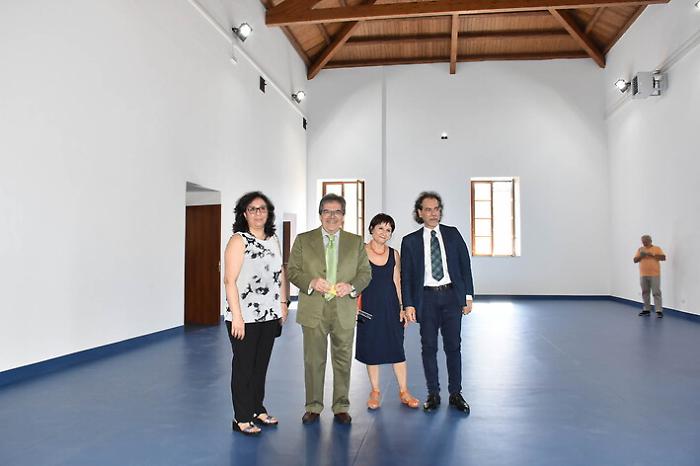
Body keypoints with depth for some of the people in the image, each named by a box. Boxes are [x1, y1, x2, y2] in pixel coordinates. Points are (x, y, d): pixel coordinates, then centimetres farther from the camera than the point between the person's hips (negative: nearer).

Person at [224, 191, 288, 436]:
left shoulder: (274, 240, 11)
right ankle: (241, 418, 16)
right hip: (245, 317, -6)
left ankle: (258, 410, 29)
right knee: (243, 367, 4)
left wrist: (283, 302, 12)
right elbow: (230, 280, -14)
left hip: (269, 315, 6)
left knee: (261, 365, 15)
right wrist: (236, 316, -18)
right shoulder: (238, 241, -9)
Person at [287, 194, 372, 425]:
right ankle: (313, 407, 22)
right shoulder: (303, 240, 5)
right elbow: (292, 270, 3)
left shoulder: (356, 242, 8)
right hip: (313, 310, -1)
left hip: (344, 311, 1)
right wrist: (311, 282, -15)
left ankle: (341, 407, 23)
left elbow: (365, 273, 7)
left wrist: (351, 286, -13)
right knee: (313, 360, 7)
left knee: (343, 360, 9)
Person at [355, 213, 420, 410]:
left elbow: (397, 282, 6)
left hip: (391, 305, 2)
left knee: (396, 347, 4)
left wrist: (402, 308, 2)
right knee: (371, 347, 7)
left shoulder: (394, 254, 5)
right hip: (369, 305, -1)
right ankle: (375, 391, 21)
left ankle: (404, 392, 16)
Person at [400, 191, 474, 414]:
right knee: (428, 347, 5)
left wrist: (468, 296, 2)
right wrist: (408, 304, -5)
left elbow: (465, 265, 7)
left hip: (451, 295, 1)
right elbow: (406, 275, 2)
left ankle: (455, 394, 17)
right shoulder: (410, 241, 4)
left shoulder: (453, 234, 8)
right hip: (426, 297, -1)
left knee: (453, 346, 5)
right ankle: (433, 394, 17)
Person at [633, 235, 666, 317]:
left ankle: (659, 311, -5)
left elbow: (663, 257, -8)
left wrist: (652, 255, -16)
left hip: (654, 275, -4)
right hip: (643, 275, 4)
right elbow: (635, 260, 8)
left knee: (656, 293, -5)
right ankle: (646, 309, 16)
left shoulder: (657, 248, 2)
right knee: (645, 293, 8)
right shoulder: (640, 249, 12)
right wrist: (641, 256, -10)